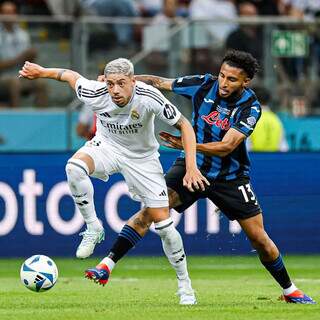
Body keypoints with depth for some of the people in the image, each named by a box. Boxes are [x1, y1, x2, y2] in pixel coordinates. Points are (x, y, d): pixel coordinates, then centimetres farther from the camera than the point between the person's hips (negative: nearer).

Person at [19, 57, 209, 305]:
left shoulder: (149, 97, -31)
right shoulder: (94, 94, -26)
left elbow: (184, 125, -21)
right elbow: (71, 75, -5)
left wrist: (191, 167, -26)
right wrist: (41, 72, 8)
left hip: (142, 157, -1)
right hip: (107, 146, 1)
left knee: (164, 223, -5)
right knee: (74, 167, -34)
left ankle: (185, 285, 14)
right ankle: (93, 228, -15)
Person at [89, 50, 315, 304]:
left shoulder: (250, 107, -19)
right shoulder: (204, 85, -12)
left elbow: (226, 147, -29)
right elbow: (159, 82, 0)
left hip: (230, 176, -1)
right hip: (192, 166, 1)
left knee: (258, 238, 0)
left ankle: (289, 290, 22)